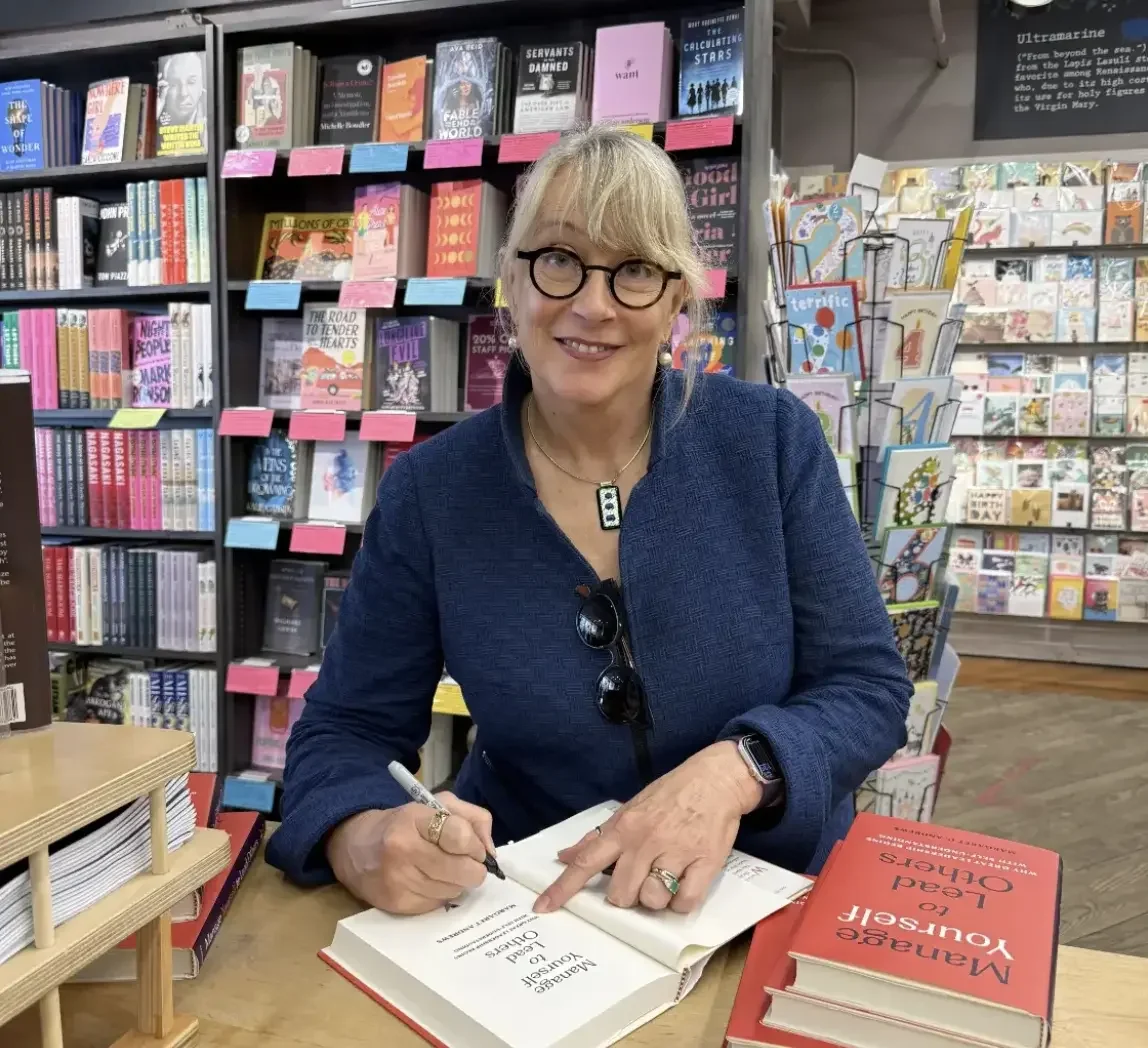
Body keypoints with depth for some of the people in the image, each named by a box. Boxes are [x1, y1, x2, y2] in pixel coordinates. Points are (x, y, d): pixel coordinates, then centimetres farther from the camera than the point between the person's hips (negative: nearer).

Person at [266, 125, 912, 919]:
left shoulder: (774, 440, -8)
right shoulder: (429, 491, -7)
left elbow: (868, 688, -6)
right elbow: (345, 730, -2)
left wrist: (734, 771, -25)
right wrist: (364, 838, -24)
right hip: (525, 910, 2)